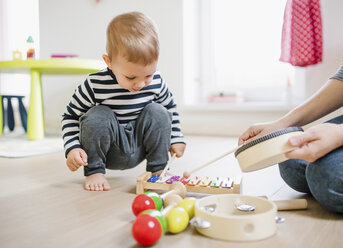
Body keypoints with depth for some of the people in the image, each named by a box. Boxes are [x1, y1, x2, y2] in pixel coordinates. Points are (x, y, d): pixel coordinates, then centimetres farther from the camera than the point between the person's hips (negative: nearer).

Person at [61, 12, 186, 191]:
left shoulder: (156, 83, -11)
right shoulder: (95, 85, -21)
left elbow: (171, 108, 10)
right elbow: (70, 116, -9)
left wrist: (176, 139, 4)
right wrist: (72, 148, -22)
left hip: (138, 149, 3)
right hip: (107, 152, -2)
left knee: (158, 112, -18)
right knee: (97, 117, -29)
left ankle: (157, 169, -4)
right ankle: (94, 171, -9)